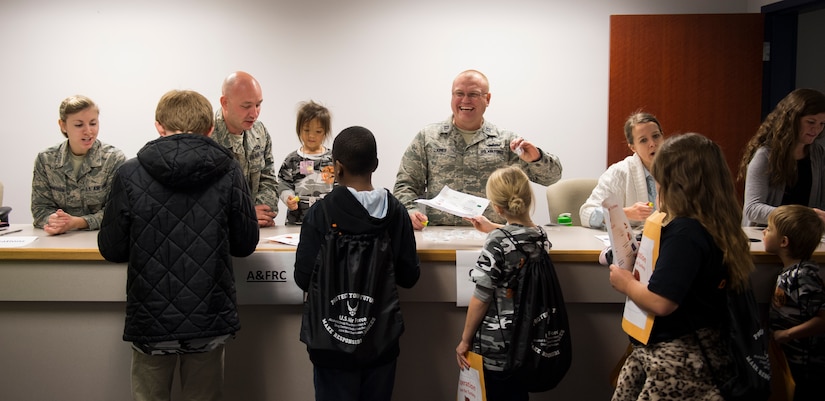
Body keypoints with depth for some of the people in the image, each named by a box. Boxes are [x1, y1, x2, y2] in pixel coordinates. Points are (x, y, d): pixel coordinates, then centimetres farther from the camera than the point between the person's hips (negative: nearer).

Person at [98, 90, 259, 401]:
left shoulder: (130, 174, -7)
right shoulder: (228, 173, -6)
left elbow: (111, 250, -1)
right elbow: (245, 244, 1)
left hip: (151, 321, 0)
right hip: (210, 319, 1)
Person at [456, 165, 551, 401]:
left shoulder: (496, 241, -18)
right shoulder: (541, 236, 0)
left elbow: (481, 299, -16)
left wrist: (465, 340, -5)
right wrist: (490, 229, 41)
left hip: (496, 343, -6)